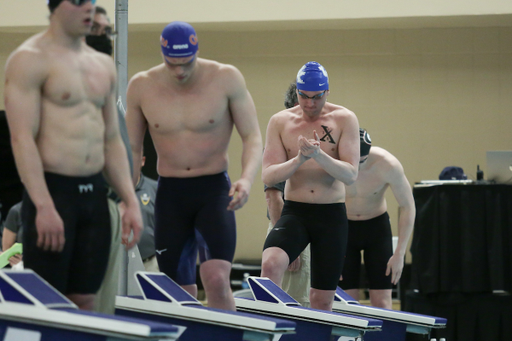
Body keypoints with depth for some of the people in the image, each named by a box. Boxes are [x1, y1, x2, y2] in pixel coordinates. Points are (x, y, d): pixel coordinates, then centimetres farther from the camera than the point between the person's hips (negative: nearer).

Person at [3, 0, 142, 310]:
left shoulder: (103, 64, 15)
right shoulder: (30, 59, -8)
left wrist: (131, 202, 9)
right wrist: (44, 207, -23)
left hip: (95, 192, 7)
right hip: (52, 191, -7)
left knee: (85, 302, 7)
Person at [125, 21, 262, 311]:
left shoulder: (226, 79, -8)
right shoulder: (142, 87, -1)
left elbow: (253, 137, -6)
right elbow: (132, 149, 10)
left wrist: (247, 179, -24)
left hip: (214, 190, -3)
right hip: (170, 193, 3)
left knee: (217, 279, -22)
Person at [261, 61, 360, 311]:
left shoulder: (344, 119, 0)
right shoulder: (280, 122, 3)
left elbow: (351, 174, -8)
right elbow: (268, 176, -2)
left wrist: (319, 155, -25)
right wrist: (299, 159, -20)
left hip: (331, 215, 0)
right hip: (294, 212, 0)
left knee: (322, 301, 4)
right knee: (271, 264, -30)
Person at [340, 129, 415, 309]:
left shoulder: (387, 165, -26)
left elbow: (407, 207, -14)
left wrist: (399, 253, -17)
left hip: (377, 226, 0)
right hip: (343, 227, 0)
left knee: (382, 302, -7)